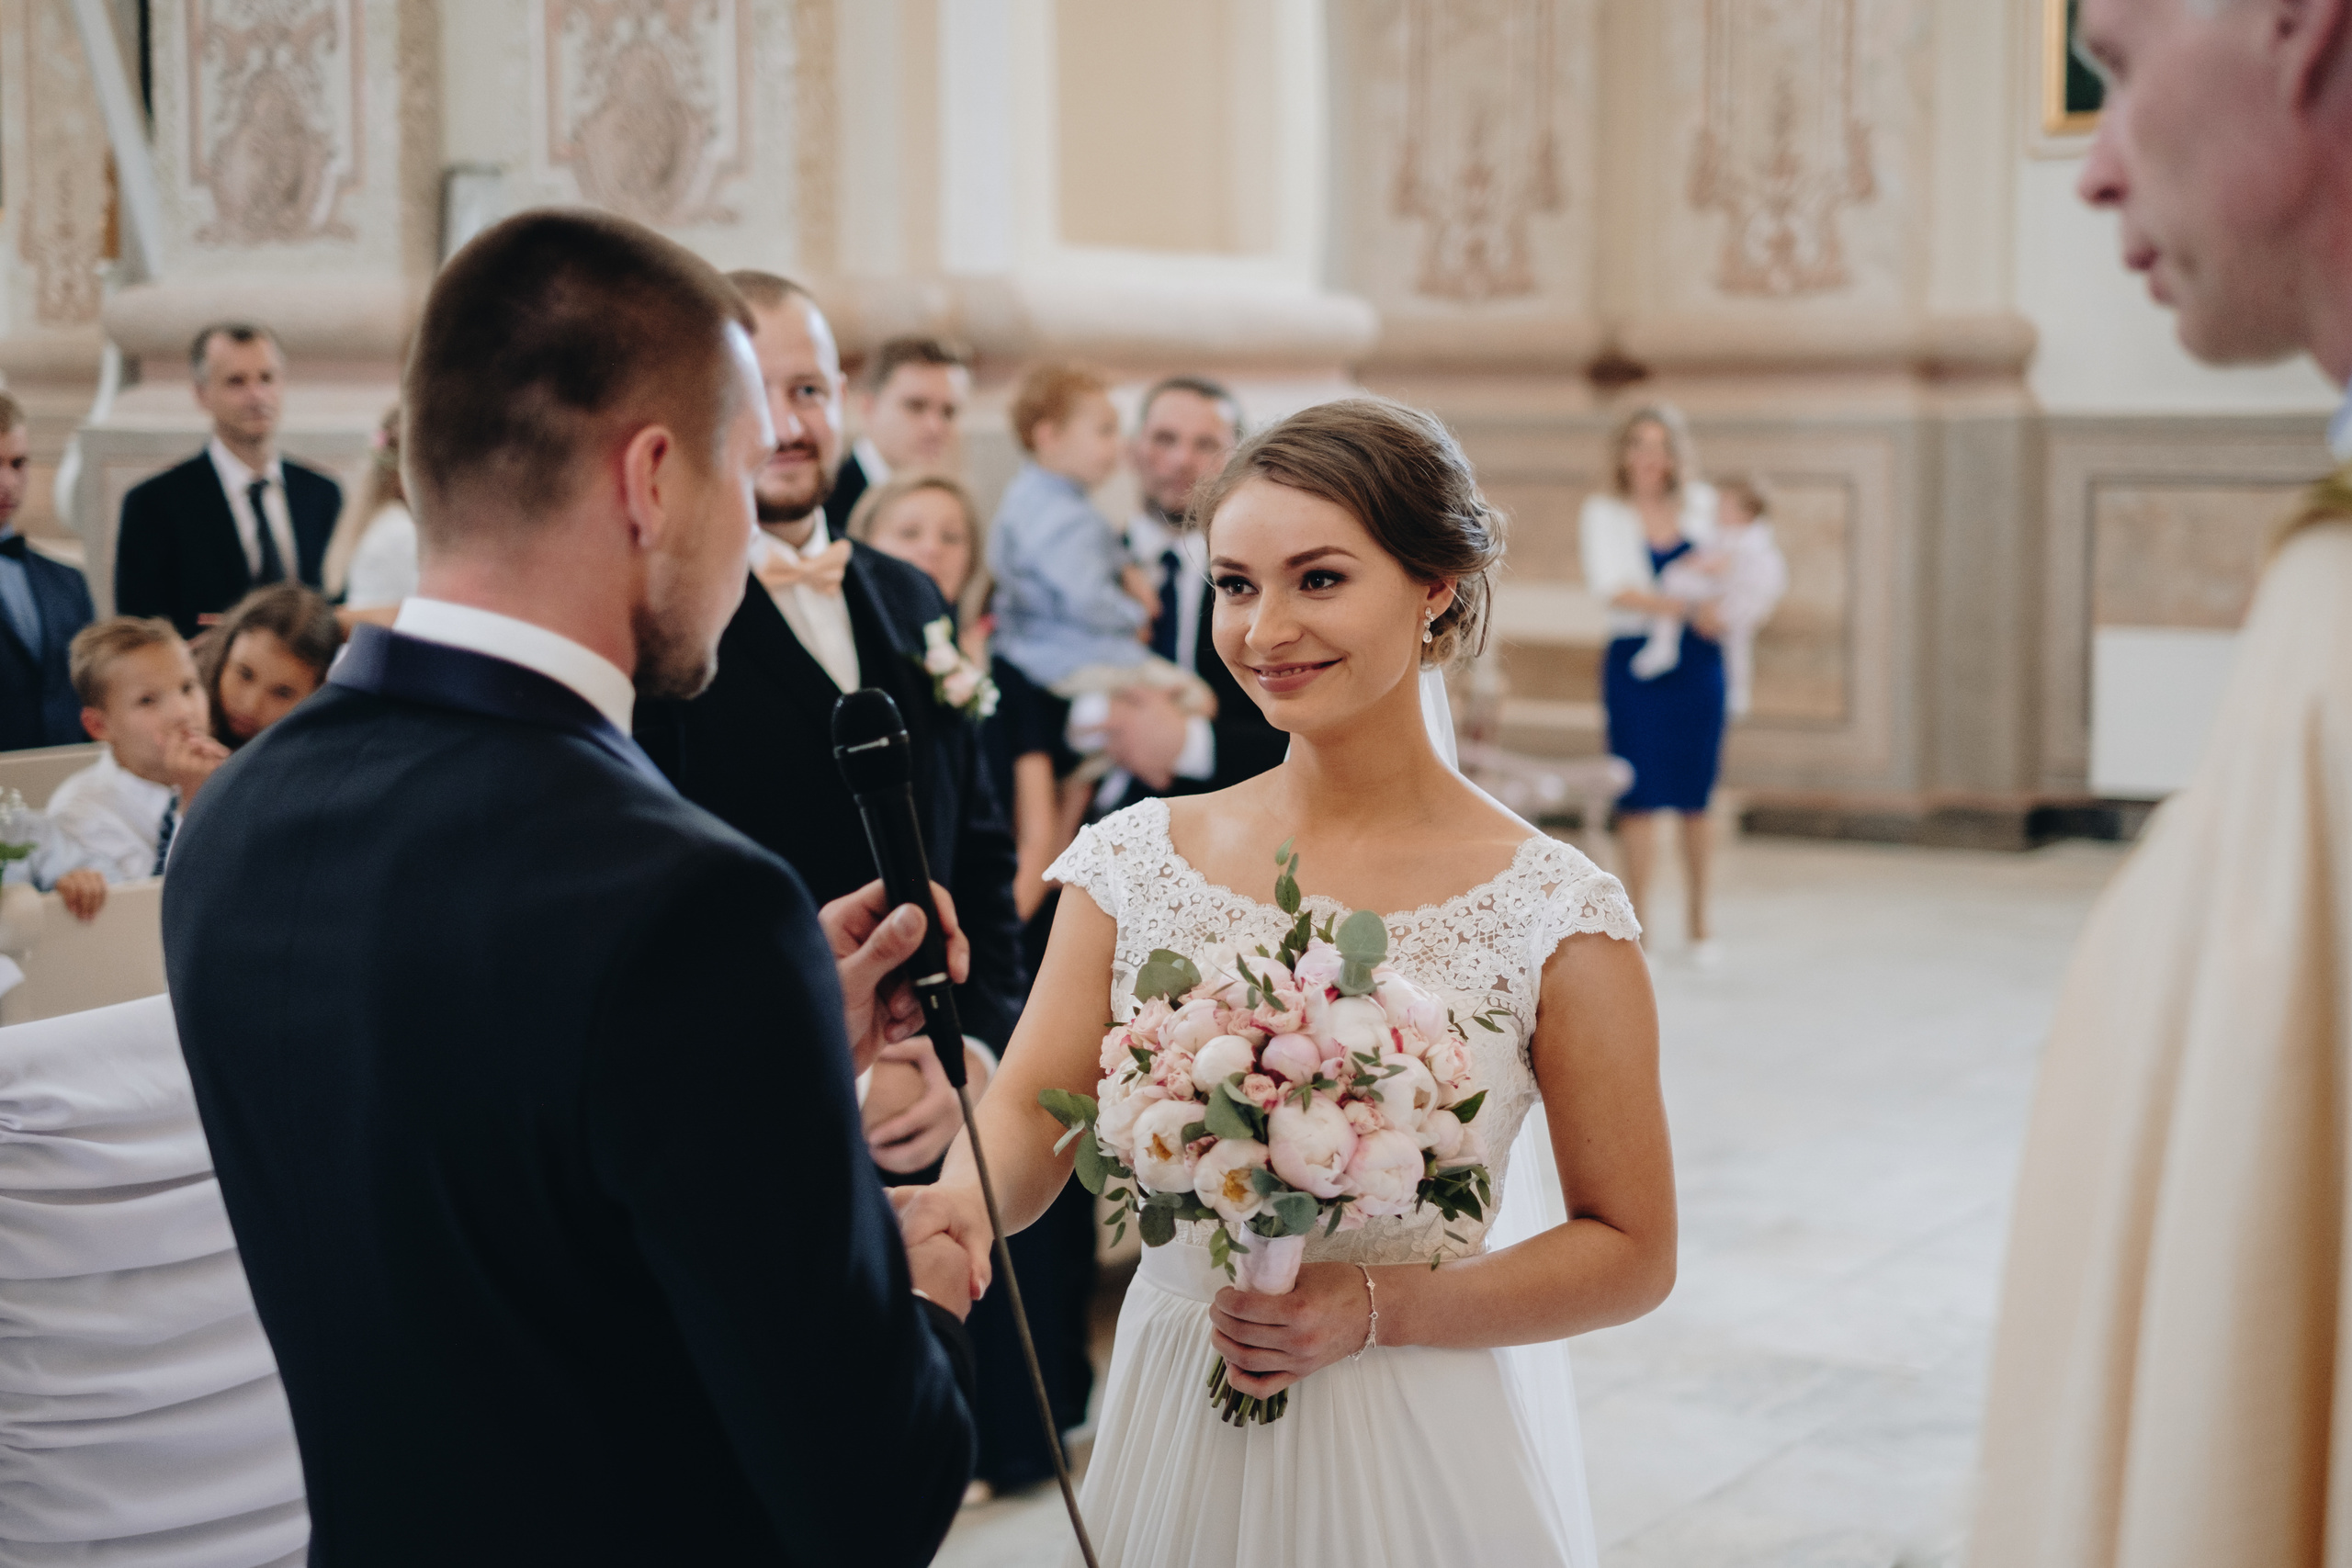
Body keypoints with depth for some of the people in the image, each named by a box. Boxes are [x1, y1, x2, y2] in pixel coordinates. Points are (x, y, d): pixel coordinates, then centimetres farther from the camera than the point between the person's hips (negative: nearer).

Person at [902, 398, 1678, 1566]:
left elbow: (1631, 1253, -6)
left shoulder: (1552, 916, -12)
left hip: (1420, 1457, -3)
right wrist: (954, 1201, -31)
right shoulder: (1134, 864, -2)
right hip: (1176, 1436, 3)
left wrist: (1379, 1308, -17)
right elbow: (1028, 1119, -9)